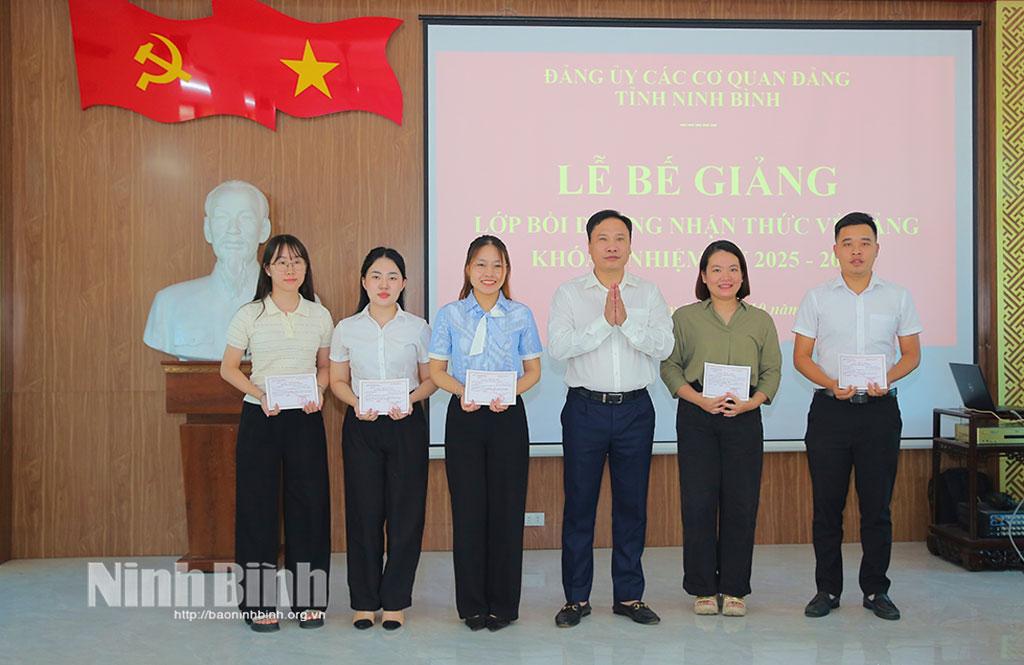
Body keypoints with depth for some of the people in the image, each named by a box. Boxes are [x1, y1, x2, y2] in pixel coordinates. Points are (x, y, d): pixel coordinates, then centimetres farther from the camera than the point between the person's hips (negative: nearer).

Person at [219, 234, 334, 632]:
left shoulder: (319, 316, 5)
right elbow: (228, 368, 2)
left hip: (306, 419, 2)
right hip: (260, 418, -2)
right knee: (258, 502, 1)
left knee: (309, 501, 3)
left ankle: (308, 599, 15)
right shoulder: (249, 315, -1)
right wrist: (260, 394, -14)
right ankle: (259, 602, 12)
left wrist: (319, 392, -7)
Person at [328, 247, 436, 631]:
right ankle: (364, 601, 15)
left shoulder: (417, 328, 3)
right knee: (364, 510, 2)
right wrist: (356, 403, -10)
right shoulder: (347, 329, 5)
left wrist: (411, 399, -13)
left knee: (405, 510, 0)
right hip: (361, 427, 1)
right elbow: (338, 381, 9)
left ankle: (395, 600, 13)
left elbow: (431, 379, 7)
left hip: (407, 424, 0)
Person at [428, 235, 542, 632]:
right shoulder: (450, 315, 3)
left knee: (507, 507, 2)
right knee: (468, 508, 3)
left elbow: (533, 371, 6)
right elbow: (436, 370, 4)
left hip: (508, 417, 0)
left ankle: (503, 604, 14)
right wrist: (461, 391, -16)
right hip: (464, 417, 0)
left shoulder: (520, 315, 4)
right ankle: (472, 605, 14)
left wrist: (510, 393, -13)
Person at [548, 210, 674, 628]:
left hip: (635, 409, 2)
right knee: (579, 504, 3)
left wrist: (627, 321, -17)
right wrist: (604, 322, -17)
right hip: (585, 408, -1)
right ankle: (576, 597, 15)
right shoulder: (569, 293, 3)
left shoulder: (648, 294, 8)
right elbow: (558, 346, -12)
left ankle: (629, 595, 20)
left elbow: (664, 346, -5)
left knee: (632, 505, 8)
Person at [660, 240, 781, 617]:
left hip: (744, 418, 1)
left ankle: (734, 589, 16)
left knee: (741, 503, 3)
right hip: (696, 418, -1)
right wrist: (699, 399, -13)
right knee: (698, 502, 0)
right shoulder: (685, 318, 4)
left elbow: (773, 370, 7)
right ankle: (703, 589, 13)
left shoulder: (760, 321, 9)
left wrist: (750, 402, -10)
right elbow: (670, 367, 2)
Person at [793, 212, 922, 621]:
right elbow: (801, 356, 3)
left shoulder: (898, 297, 7)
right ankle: (827, 589, 14)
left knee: (877, 506, 5)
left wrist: (887, 379, -12)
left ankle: (875, 590, 17)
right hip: (830, 408, 0)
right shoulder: (817, 298, 4)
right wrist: (831, 384, -15)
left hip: (880, 408, 1)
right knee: (827, 504, 3)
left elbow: (911, 354, 9)